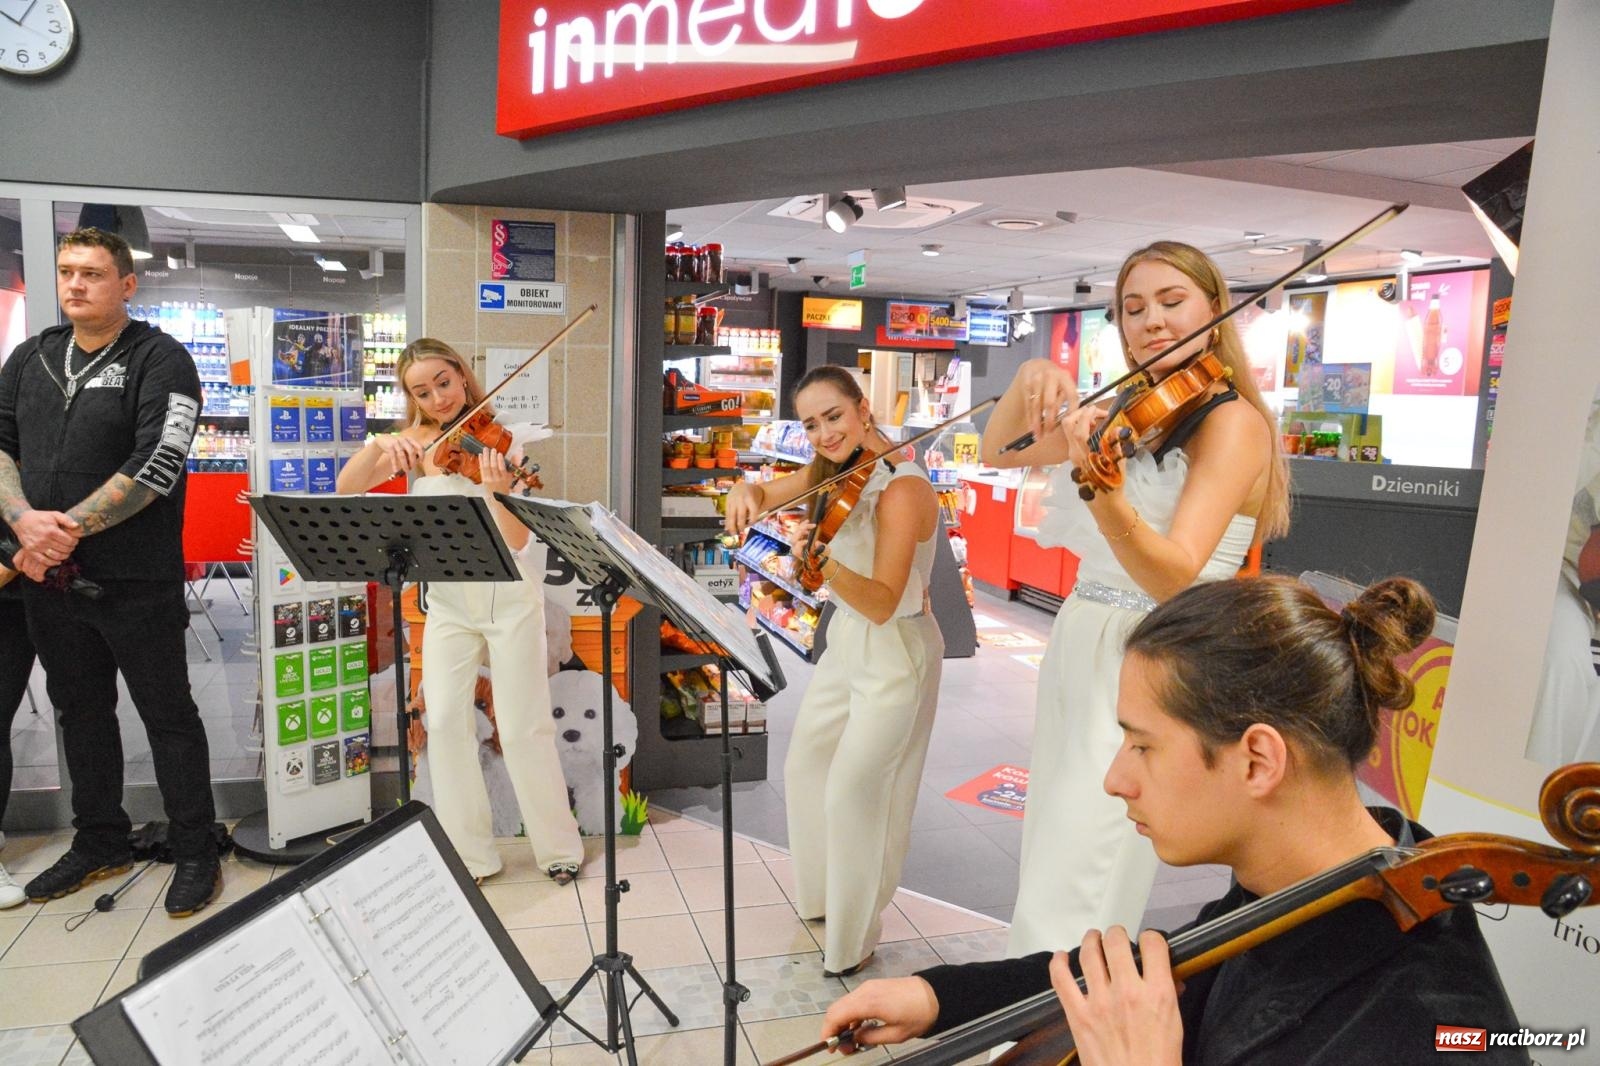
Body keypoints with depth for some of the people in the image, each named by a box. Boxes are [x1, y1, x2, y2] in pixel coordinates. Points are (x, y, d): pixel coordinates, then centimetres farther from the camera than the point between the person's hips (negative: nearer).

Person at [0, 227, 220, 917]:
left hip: (136, 581, -6)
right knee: (80, 710, 17)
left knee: (167, 715, 4)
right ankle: (99, 843, 34)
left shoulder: (160, 361, -8)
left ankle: (196, 851, 17)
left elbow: (156, 467, -18)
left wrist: (65, 528, -17)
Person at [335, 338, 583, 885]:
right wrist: (379, 445, -28)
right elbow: (348, 488, -10)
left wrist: (497, 491, -39)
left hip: (509, 598, -3)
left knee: (523, 728, -2)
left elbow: (516, 540, -19)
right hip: (449, 601, 3)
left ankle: (559, 847, 16)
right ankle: (468, 854, 14)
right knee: (446, 721, -2)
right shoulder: (416, 443, 1)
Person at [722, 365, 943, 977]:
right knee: (804, 767, 17)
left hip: (895, 656, -8)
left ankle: (854, 941, 18)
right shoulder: (831, 473, 0)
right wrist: (746, 494, -21)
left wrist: (825, 566, -49)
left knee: (853, 793, -3)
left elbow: (882, 604, -32)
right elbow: (763, 494, 3)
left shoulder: (902, 488, -25)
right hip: (844, 644, 8)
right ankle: (822, 895, 39)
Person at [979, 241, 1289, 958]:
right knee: (1050, 867, 18)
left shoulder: (1233, 422, -12)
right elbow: (996, 453, 9)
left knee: (1059, 920, -8)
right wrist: (1029, 382, -11)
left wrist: (1102, 492, -43)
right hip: (1077, 647, 8)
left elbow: (1174, 576, -25)